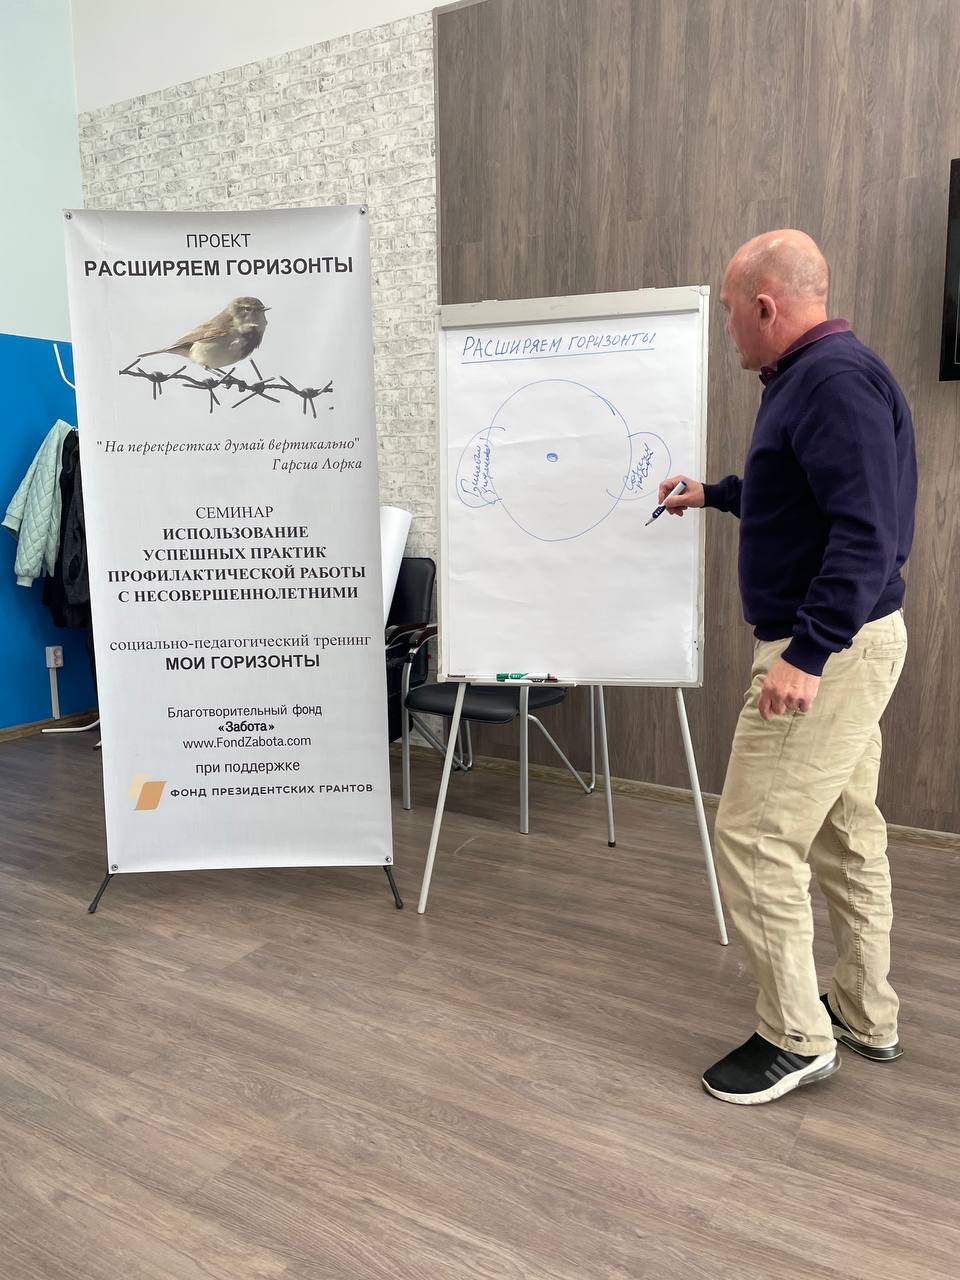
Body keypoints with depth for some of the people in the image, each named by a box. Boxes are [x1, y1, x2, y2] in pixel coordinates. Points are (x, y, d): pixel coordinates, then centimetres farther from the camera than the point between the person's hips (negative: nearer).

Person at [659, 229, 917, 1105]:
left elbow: (868, 530, -27)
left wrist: (806, 654, -29)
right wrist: (714, 493, 36)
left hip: (832, 649, -11)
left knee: (755, 840, -5)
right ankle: (867, 1016, 32)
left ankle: (797, 1039, 11)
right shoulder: (811, 376, 14)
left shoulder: (835, 379, -19)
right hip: (840, 644, 11)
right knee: (846, 833, 17)